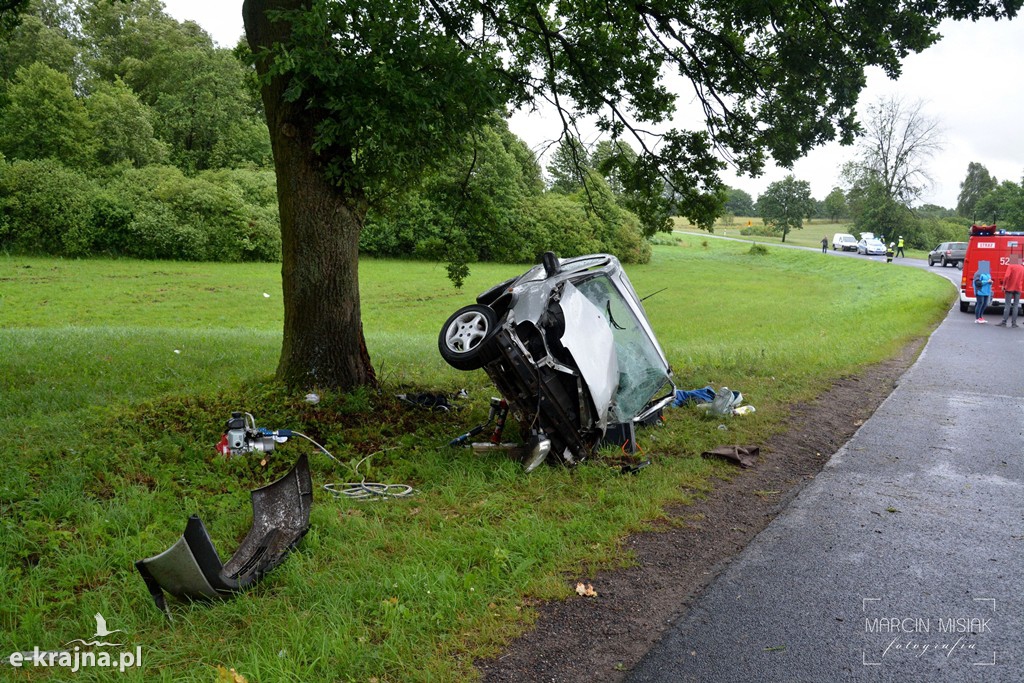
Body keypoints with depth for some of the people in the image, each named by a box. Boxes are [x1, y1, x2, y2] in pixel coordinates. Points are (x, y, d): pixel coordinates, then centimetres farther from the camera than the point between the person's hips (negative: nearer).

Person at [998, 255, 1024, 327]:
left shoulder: (1010, 266, -8)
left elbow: (1006, 276, -19)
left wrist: (1003, 285, -10)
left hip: (1010, 288, -4)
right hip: (1018, 289, 4)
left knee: (1007, 305, -2)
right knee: (1016, 306, 6)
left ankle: (1004, 322, -3)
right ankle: (1014, 323, 4)